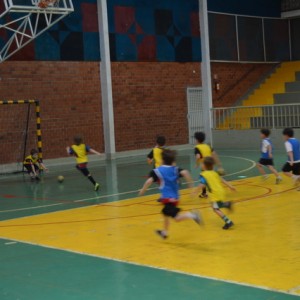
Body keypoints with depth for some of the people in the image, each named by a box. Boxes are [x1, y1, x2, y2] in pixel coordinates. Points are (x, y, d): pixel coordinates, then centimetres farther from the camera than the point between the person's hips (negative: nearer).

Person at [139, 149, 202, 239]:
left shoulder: (157, 171, -2)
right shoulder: (176, 169, 6)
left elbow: (149, 181, -14)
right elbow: (184, 172, -14)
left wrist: (142, 190, 1)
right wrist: (190, 183, -5)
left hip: (167, 198, -6)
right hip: (175, 197, 6)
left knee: (177, 218, -11)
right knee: (165, 213, 29)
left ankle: (192, 215, -34)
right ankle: (165, 232, 42)